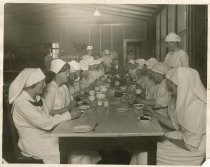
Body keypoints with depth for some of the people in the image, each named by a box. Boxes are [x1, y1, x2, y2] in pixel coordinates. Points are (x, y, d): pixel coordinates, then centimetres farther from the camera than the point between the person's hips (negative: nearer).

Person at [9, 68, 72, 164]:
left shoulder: (38, 98, 7)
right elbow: (45, 123, -22)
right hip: (33, 144, -7)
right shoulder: (22, 103, -20)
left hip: (46, 137, 7)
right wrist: (68, 115, -15)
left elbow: (48, 118, 5)